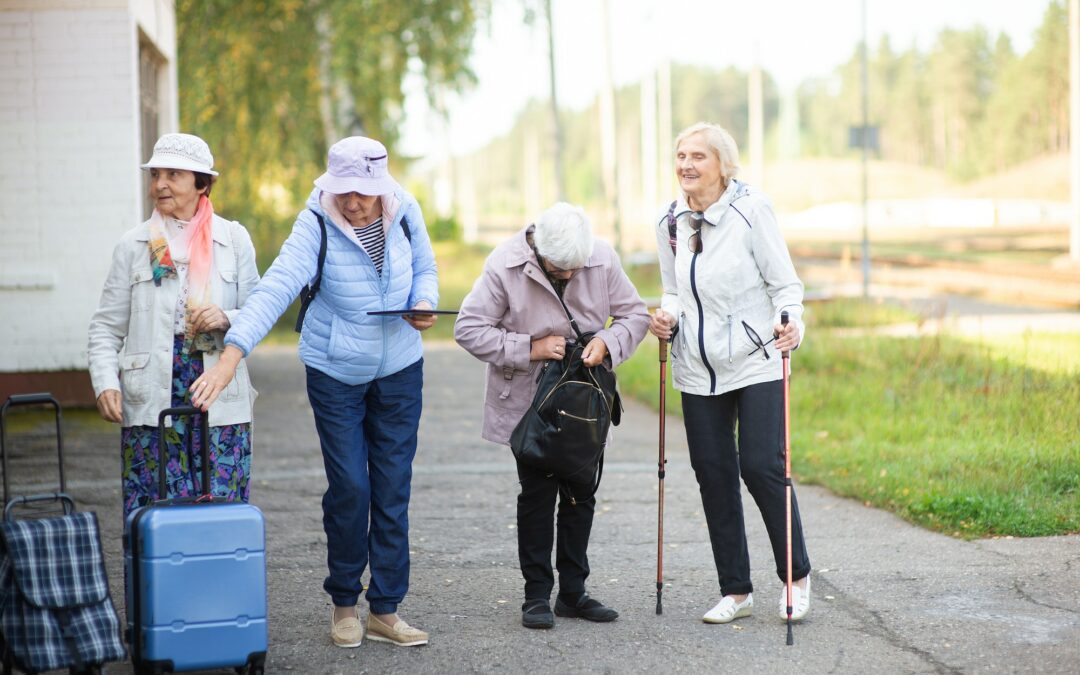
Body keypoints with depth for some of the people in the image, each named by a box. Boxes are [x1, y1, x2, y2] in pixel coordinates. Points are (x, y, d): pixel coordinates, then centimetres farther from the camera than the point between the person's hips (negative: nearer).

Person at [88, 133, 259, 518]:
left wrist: (227, 319, -15)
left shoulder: (233, 240, 7)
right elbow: (106, 327, 6)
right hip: (150, 403, 0)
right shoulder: (132, 246, 8)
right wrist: (106, 383, -9)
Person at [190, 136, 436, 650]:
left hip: (400, 369, 3)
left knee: (393, 489, 4)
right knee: (348, 487, -3)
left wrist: (424, 304, -14)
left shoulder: (404, 212, -8)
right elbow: (275, 289, -31)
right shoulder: (316, 226, -19)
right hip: (336, 372, -3)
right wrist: (229, 359, -42)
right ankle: (344, 604, 16)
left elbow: (425, 268, 10)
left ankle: (385, 610, 14)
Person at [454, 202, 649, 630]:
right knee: (537, 494, -3)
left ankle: (573, 591, 20)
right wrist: (530, 349, -23)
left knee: (581, 493, 9)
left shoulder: (603, 260, -10)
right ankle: (537, 595, 7)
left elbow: (634, 314, 1)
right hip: (529, 401, -3)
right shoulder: (505, 266, -18)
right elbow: (469, 329, -16)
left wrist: (608, 343, -20)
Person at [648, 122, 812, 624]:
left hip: (755, 362, -5)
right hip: (698, 369, 5)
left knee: (761, 466, -10)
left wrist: (791, 324, -25)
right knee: (713, 472, 5)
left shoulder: (751, 208, -8)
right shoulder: (670, 222, 7)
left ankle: (795, 576, 10)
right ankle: (735, 591, 16)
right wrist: (667, 317, -3)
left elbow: (785, 283, -7)